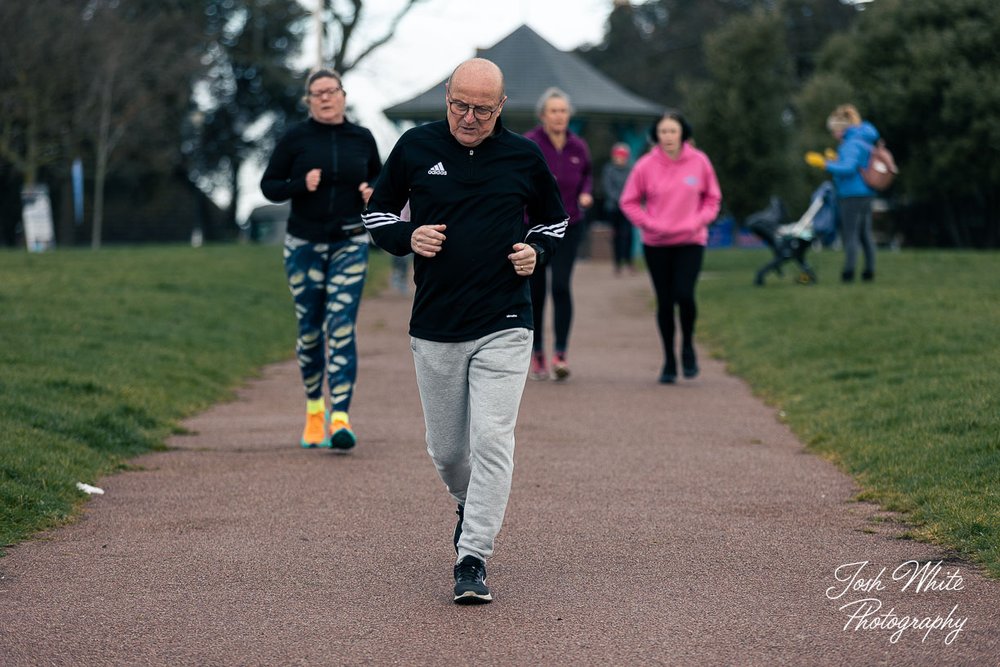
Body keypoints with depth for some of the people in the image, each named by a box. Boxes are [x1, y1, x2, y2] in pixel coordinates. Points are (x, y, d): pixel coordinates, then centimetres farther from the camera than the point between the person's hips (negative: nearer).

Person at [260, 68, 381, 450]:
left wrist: (372, 191, -4)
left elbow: (379, 178, 19)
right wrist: (302, 185, -18)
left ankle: (340, 418, -18)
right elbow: (269, 186, 0)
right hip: (304, 244, 0)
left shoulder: (362, 139, 4)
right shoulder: (295, 139, -2)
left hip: (349, 244, 0)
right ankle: (314, 410, 27)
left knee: (341, 328, -11)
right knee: (309, 328, 7)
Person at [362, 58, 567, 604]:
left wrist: (536, 251, -3)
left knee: (492, 441, -13)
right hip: (434, 330, 2)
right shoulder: (415, 147, 2)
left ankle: (473, 559, -9)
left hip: (504, 328, -2)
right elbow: (377, 211, 13)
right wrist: (407, 237, -8)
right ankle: (469, 508, 41)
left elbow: (555, 218, 18)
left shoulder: (523, 157, 2)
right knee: (446, 449, 10)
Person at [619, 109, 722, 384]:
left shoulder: (699, 162, -1)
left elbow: (713, 196, 12)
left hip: (691, 241, 0)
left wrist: (700, 220, -4)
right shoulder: (646, 165, -5)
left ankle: (688, 345, 12)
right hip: (656, 244, 1)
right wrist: (649, 224, -8)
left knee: (684, 294, -16)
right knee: (665, 301, 3)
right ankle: (669, 360, 17)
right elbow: (628, 201, 4)